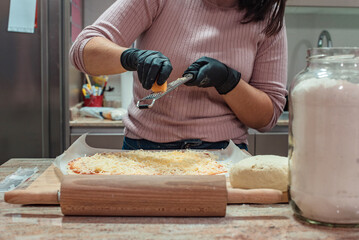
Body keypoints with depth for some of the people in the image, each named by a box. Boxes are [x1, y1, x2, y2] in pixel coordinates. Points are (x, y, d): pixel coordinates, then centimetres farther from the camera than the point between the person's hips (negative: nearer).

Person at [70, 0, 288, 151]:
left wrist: (227, 80, -18)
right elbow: (83, 50, -7)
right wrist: (132, 57, -28)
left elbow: (268, 116, 1)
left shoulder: (268, 19, 2)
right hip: (143, 148, 0)